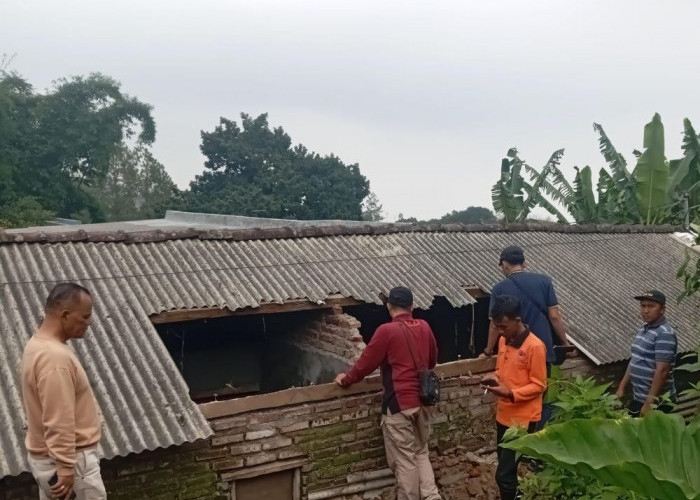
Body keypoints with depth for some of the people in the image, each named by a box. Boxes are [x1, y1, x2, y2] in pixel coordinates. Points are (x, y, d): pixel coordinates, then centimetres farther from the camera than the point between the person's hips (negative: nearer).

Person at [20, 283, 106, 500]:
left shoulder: (39, 344, 7)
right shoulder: (55, 357, -26)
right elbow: (58, 422, -27)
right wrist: (66, 468, -24)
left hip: (47, 458, 10)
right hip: (70, 460, -10)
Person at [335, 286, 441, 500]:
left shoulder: (387, 331, -13)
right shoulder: (424, 327, 5)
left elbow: (366, 362, -5)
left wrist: (346, 379, 12)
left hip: (399, 404, -6)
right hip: (422, 401, 6)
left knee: (404, 460, 4)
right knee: (421, 452, 17)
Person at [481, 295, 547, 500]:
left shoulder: (535, 346, -18)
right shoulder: (503, 341, 5)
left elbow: (539, 385, -15)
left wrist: (510, 393, -26)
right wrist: (495, 378, -3)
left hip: (523, 419, -8)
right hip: (503, 414, 8)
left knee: (504, 474, -7)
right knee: (506, 466, 18)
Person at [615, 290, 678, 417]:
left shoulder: (664, 334, -19)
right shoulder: (642, 329, 9)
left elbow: (662, 371, -24)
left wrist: (649, 403, -24)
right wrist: (622, 387, 14)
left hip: (657, 402, -9)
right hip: (638, 397, 9)